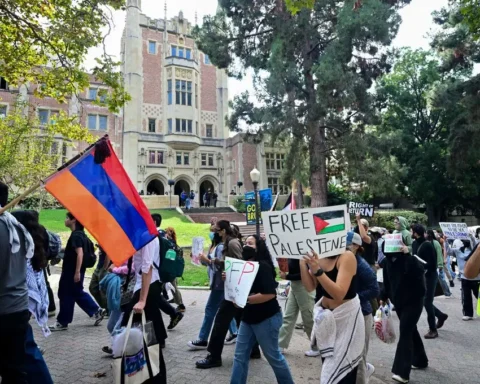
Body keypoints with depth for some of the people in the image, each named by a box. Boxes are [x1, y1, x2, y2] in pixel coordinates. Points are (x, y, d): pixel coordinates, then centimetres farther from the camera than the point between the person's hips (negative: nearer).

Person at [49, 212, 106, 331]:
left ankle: (62, 322, 14)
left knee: (67, 295, 2)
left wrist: (77, 272, -28)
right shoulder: (80, 234, 12)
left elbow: (80, 253, -26)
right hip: (72, 270, 10)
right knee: (78, 293, 16)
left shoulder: (76, 235, -18)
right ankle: (97, 311, 17)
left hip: (72, 271, -10)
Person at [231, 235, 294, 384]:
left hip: (266, 318, -8)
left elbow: (270, 293, -28)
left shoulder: (263, 266, -19)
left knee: (273, 356, 8)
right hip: (248, 318, 8)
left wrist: (245, 300, -26)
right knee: (240, 355, 9)